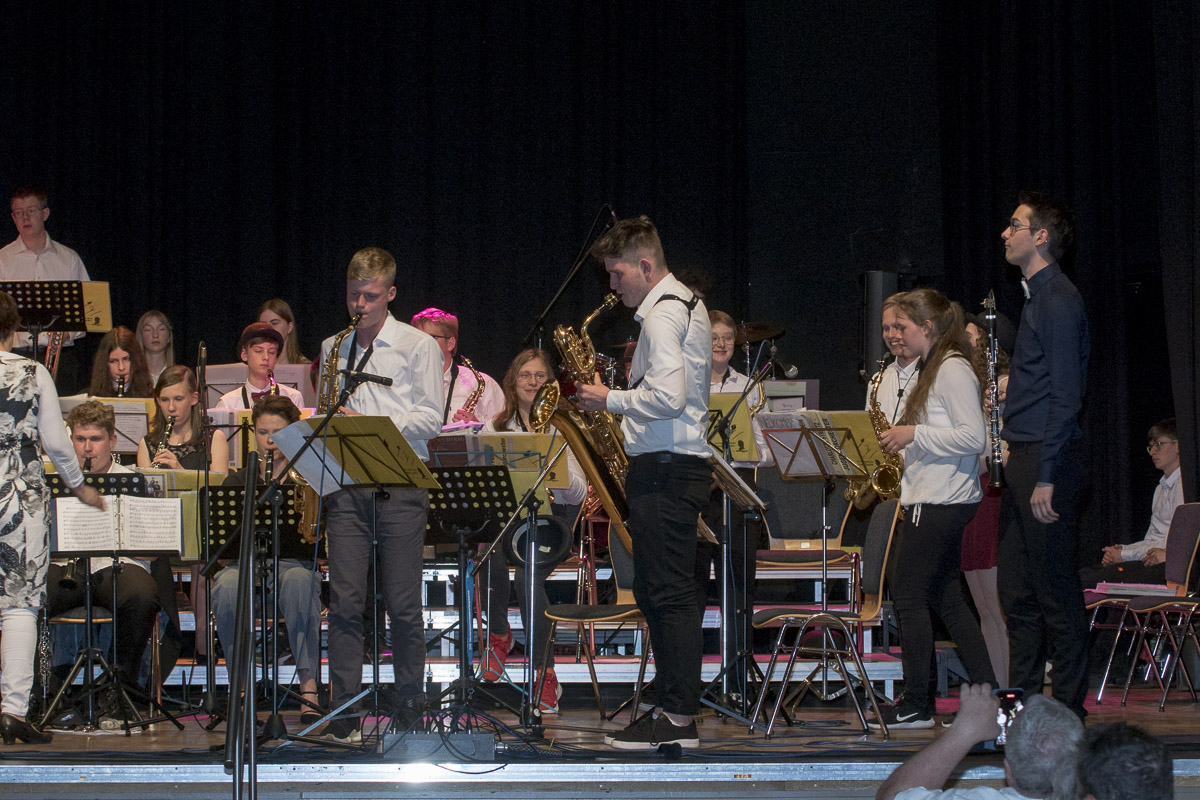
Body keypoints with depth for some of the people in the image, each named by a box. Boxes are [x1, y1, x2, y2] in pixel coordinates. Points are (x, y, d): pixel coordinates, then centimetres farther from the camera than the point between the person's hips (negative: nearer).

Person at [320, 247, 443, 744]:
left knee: (403, 603, -2)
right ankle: (343, 711, -1)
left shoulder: (419, 346, 5)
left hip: (400, 484, -3)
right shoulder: (333, 349, 17)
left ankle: (409, 706, 9)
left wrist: (371, 424, -13)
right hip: (346, 483, 3)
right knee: (345, 600, -3)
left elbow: (430, 419, -2)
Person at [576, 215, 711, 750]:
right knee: (657, 592, 13)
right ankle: (673, 708, 16)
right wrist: (619, 397, 16)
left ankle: (678, 720, -9)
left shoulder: (663, 314, -13)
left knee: (667, 594, -9)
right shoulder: (687, 304, 19)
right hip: (677, 462, 11)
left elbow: (668, 397, -25)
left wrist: (610, 399, -12)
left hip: (665, 467, -11)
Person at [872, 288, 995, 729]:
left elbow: (973, 437, -21)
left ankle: (916, 705, -2)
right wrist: (902, 439, 10)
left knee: (909, 596, -6)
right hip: (930, 498, 11)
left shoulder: (953, 369, -13)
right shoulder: (933, 370, 18)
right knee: (945, 598, 10)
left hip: (940, 502, -11)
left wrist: (914, 434, -19)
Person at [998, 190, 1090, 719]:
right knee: (1016, 590, 12)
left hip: (1047, 459, -10)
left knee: (1056, 593, -5)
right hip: (1023, 458, 10)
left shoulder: (1059, 300, -13)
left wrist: (1047, 476, -21)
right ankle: (1022, 700, 19)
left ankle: (1067, 708, 1)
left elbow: (1065, 396, -18)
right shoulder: (1038, 296, 18)